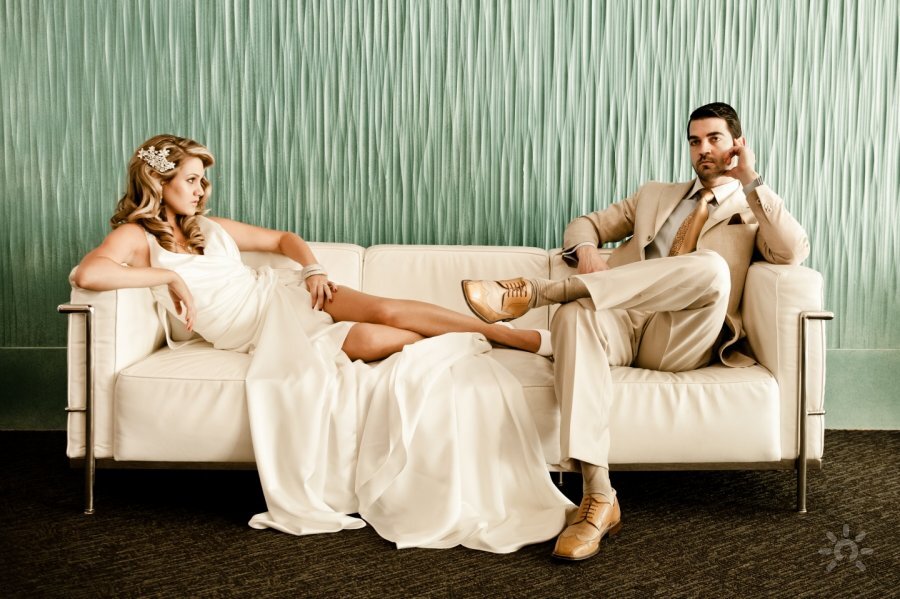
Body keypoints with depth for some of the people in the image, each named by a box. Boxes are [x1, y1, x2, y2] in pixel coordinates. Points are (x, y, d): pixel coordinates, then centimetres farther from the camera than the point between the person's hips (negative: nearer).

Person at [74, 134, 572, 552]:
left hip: (286, 295, 4)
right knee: (375, 338, -24)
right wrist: (171, 277, -20)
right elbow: (87, 274, -24)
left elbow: (285, 239, 22)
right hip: (259, 331, -4)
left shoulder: (209, 227, 15)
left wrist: (313, 268, 1)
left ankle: (528, 337, -23)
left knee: (388, 310, -21)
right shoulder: (136, 236, -3)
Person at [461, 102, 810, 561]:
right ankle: (598, 497, -41)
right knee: (574, 315, -35)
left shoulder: (752, 211, 21)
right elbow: (583, 225, 27)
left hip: (680, 340, -2)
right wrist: (587, 249, 2)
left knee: (711, 267, -35)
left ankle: (537, 291, -35)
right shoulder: (654, 196, 33)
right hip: (622, 321, 2)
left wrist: (751, 180, 0)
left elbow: (793, 253, 0)